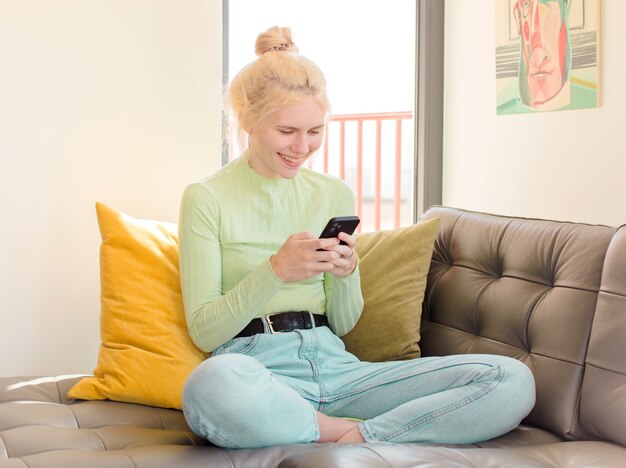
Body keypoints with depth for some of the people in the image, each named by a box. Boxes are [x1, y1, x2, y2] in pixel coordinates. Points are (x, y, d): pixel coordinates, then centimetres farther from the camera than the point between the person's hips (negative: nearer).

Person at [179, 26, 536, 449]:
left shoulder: (335, 194, 14)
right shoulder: (206, 199, 2)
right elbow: (203, 330, -3)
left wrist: (347, 272, -6)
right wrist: (274, 271, -17)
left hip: (334, 366, 4)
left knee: (512, 382, -15)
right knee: (212, 383, -44)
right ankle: (358, 432, -20)